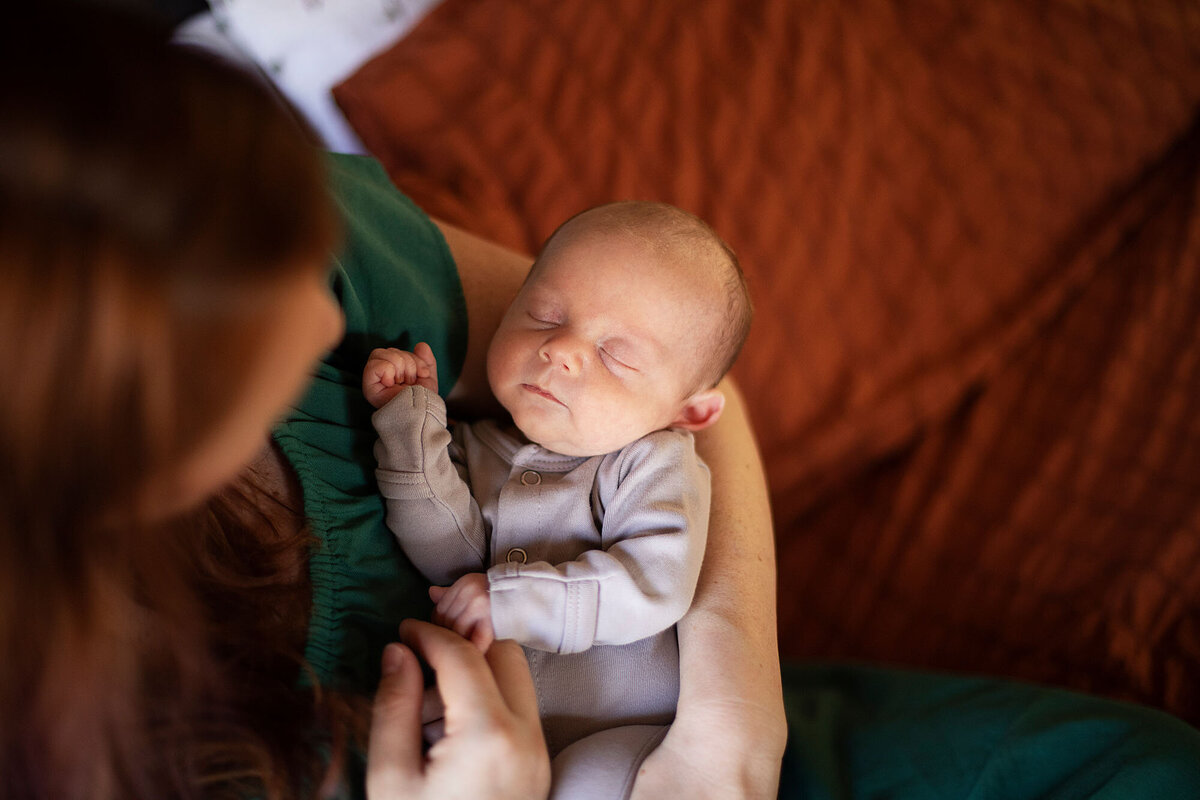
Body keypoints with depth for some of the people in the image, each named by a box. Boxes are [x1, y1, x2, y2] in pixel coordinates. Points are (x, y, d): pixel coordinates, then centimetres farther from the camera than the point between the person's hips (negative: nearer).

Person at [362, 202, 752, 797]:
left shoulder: (657, 466, -3)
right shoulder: (472, 451, 9)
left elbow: (655, 586, -16)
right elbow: (454, 558, -7)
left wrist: (512, 601, -20)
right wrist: (410, 417, -11)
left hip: (613, 735, -4)